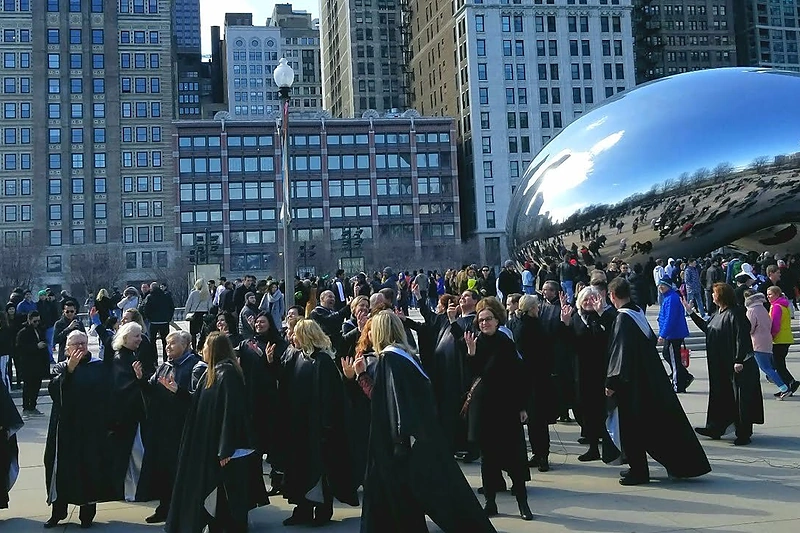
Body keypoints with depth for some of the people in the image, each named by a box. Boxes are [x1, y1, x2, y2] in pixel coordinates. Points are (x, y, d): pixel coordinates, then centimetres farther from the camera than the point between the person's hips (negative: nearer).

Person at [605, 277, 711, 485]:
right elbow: (652, 340, 18)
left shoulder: (622, 318, -17)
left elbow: (620, 353, -21)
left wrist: (612, 383, -18)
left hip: (632, 382, -9)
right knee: (664, 421, 15)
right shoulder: (639, 314, 7)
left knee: (632, 428, 2)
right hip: (652, 380, 9)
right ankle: (681, 465, 23)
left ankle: (638, 471, 9)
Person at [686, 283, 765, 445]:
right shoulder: (718, 314, 12)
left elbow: (741, 337, -21)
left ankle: (744, 434, 6)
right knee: (720, 397, 16)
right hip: (720, 366, 10)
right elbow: (707, 328, 27)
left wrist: (739, 361, -24)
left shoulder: (735, 313, -16)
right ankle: (715, 428, 25)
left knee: (741, 400, -1)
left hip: (736, 366, -10)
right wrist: (691, 313, 28)